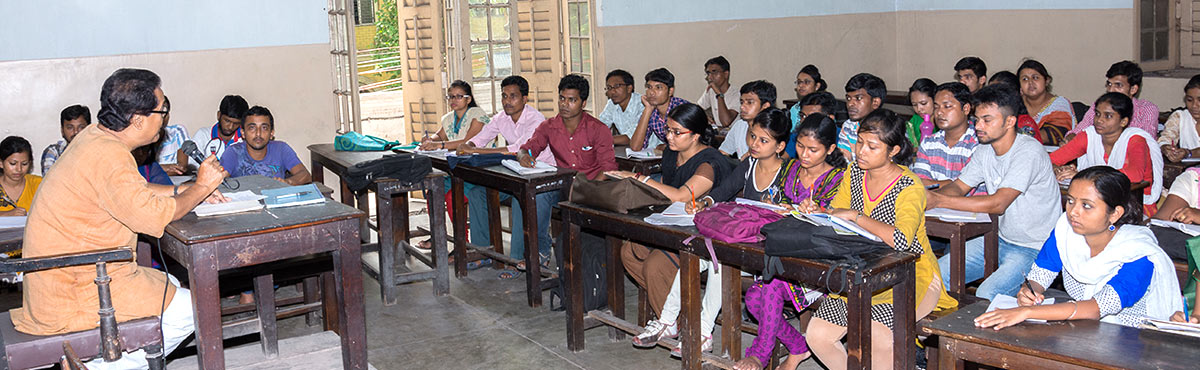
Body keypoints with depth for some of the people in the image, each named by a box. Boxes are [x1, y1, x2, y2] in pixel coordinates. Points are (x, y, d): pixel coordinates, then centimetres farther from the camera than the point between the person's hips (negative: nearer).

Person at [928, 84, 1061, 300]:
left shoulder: (1029, 152, -22)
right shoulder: (984, 151, 3)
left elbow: (998, 204, -29)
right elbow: (959, 186, 8)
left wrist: (938, 201, -31)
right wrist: (926, 197, -16)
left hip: (1034, 249, -8)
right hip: (1000, 239, 8)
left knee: (986, 296, -28)